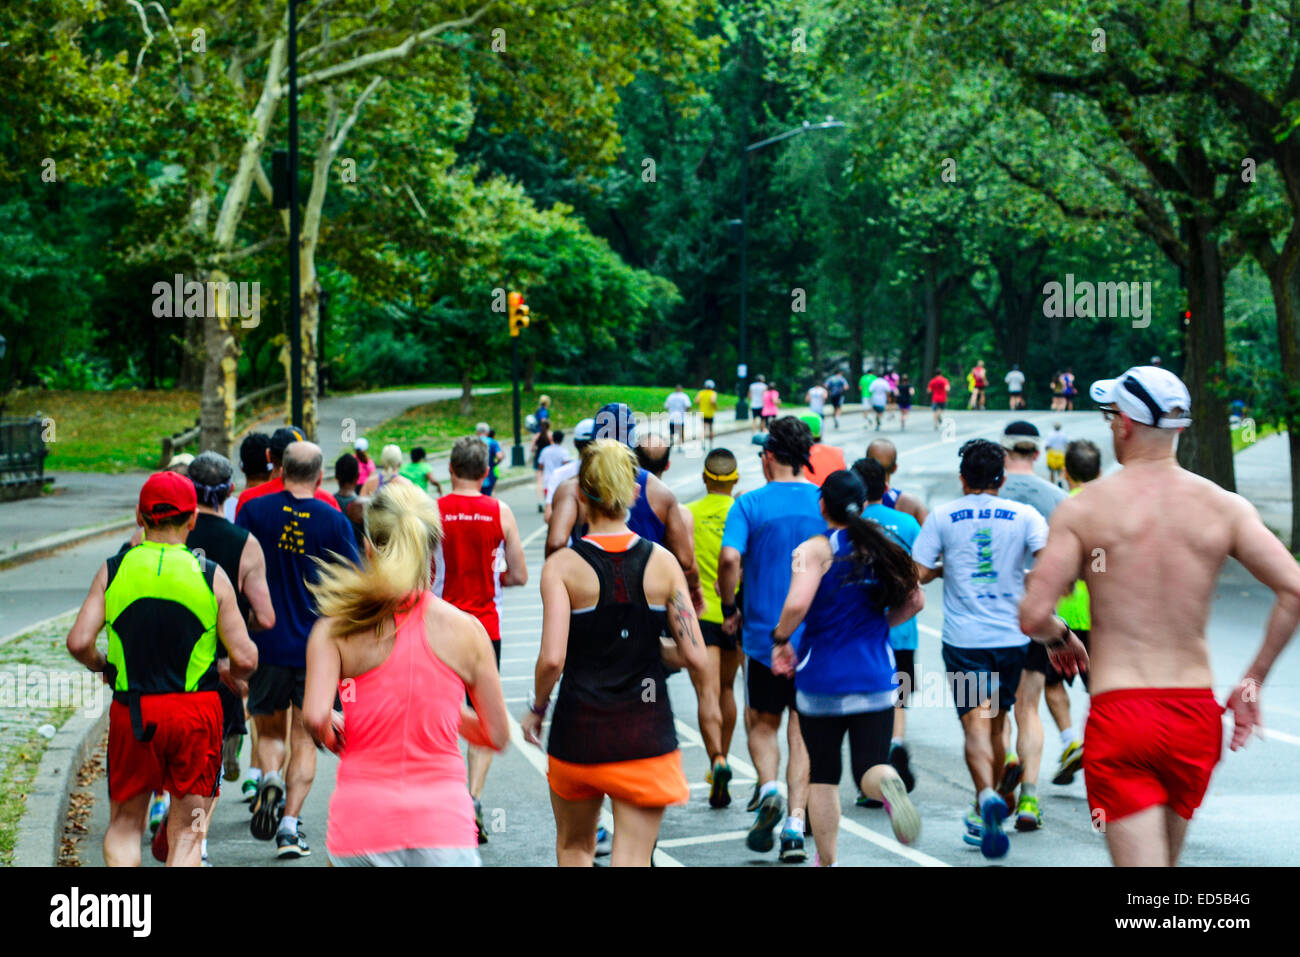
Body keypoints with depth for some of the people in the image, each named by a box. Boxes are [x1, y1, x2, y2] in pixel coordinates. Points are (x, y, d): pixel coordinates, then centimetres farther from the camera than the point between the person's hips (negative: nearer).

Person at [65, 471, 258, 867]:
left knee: (124, 823, 16)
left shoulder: (112, 570, -1)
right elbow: (245, 659, -7)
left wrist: (101, 665, 13)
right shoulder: (211, 575, -4)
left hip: (131, 711, 1)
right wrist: (231, 676, 16)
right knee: (186, 832, 8)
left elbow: (79, 643, -8)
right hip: (196, 710, -1)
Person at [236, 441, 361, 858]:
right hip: (317, 645, 0)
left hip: (267, 641, 0)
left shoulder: (254, 511, -2)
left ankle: (270, 778, -14)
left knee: (268, 729, 17)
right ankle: (289, 825, 2)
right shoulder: (334, 521, -3)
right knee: (303, 737, 9)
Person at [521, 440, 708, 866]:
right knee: (632, 859, 2)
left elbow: (552, 658, -17)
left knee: (574, 846, 24)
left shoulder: (562, 566, -8)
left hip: (578, 731, 0)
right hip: (646, 735, 0)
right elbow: (696, 659, -4)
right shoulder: (662, 562, -2)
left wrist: (536, 709, 1)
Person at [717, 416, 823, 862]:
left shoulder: (750, 504, -7)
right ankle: (795, 825, 0)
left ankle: (769, 789, -9)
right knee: (802, 730, 8)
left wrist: (729, 609, -5)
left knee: (761, 723, 16)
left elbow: (729, 559, -20)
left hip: (763, 632, -2)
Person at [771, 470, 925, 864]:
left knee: (822, 776, 12)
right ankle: (887, 785, -34)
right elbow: (915, 601, 7)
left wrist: (781, 639, -5)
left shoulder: (815, 550, -10)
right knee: (870, 767, 2)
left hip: (822, 680, -2)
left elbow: (797, 604, -23)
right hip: (876, 680, 3)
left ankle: (827, 861, 18)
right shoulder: (881, 547, 4)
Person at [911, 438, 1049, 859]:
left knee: (975, 724, -6)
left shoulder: (942, 517, 0)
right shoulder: (1024, 516, 1)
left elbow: (918, 573, -2)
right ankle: (981, 817, 25)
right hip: (1011, 636, 2)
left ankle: (988, 796, -32)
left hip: (963, 638, -2)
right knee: (995, 726, 16)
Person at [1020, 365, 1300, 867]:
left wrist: (1062, 640, 13)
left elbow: (1033, 616, -10)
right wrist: (1253, 680, 4)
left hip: (1118, 717, -4)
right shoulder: (1224, 507, 2)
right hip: (1196, 713, 4)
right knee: (1165, 856, 24)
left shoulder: (1083, 508, -4)